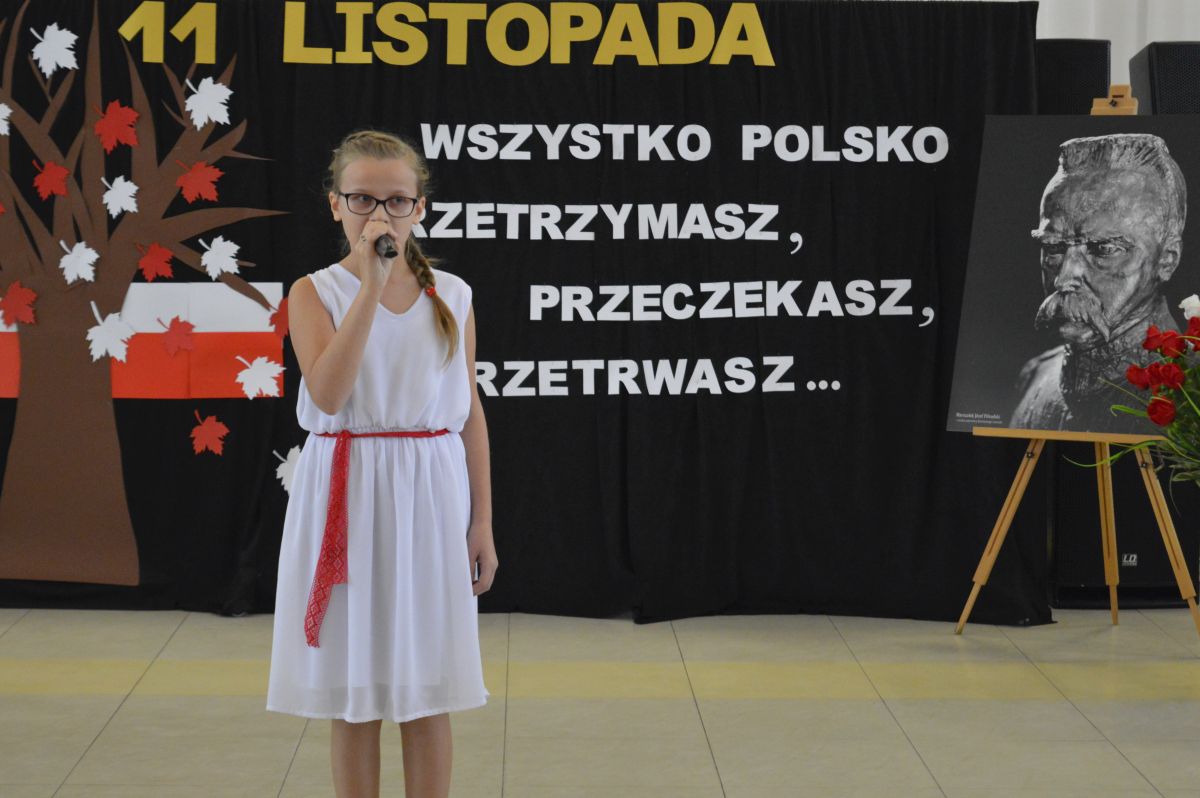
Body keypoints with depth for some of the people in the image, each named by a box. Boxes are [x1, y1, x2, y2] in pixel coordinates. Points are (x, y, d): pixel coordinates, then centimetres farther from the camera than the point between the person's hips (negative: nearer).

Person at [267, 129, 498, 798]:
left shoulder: (451, 296, 4)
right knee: (353, 696, 5)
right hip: (347, 498, -1)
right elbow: (328, 394, -19)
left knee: (425, 694, 7)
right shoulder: (315, 293, -3)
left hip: (430, 498, 1)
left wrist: (482, 523, 5)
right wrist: (371, 285, -22)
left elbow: (470, 414, 8)